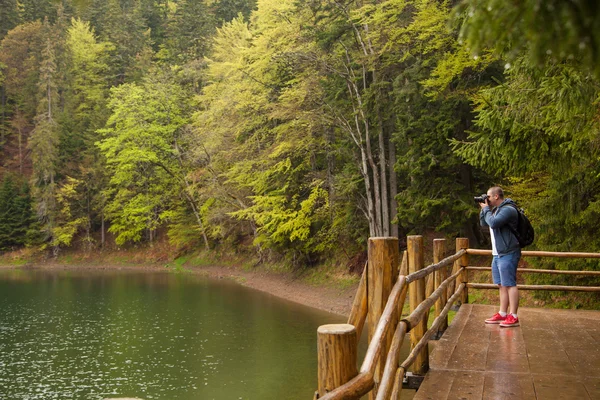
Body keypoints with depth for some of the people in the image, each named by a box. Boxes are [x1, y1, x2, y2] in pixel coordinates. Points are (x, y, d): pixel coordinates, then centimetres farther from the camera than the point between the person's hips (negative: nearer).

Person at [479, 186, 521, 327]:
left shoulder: (508, 210, -14)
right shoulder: (496, 209, 16)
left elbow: (493, 223, -25)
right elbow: (484, 223, 22)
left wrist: (486, 209, -10)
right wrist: (484, 209, 8)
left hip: (508, 254, -10)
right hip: (497, 254, 10)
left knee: (509, 284, -8)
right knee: (502, 285, 12)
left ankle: (513, 317, -5)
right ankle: (502, 314, 18)